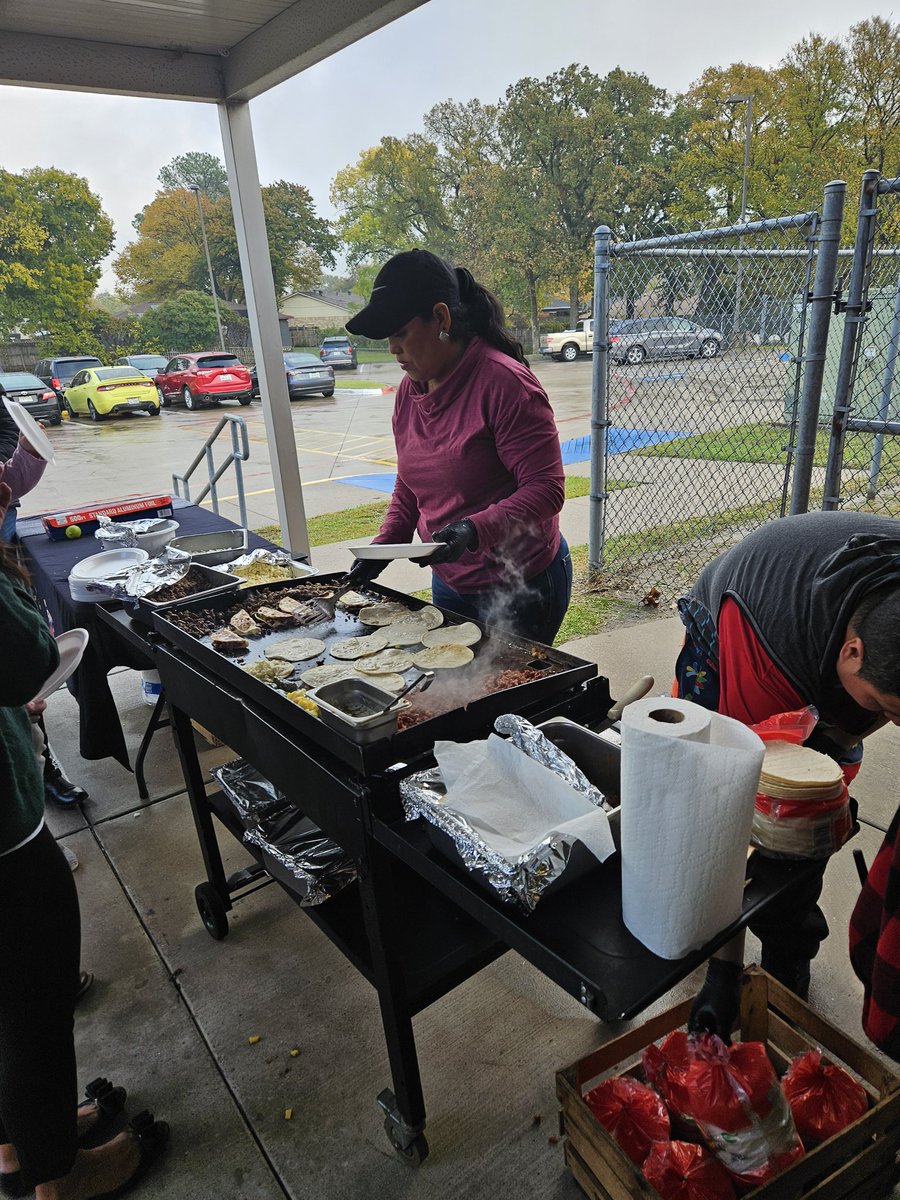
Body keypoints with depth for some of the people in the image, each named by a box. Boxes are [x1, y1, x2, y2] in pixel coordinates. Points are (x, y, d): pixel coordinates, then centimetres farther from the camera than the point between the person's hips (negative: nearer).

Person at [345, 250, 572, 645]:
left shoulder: (505, 383, -19)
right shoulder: (409, 392, 5)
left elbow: (547, 488, -23)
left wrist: (474, 530, -35)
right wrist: (386, 543, 0)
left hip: (522, 587, -7)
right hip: (449, 583, 8)